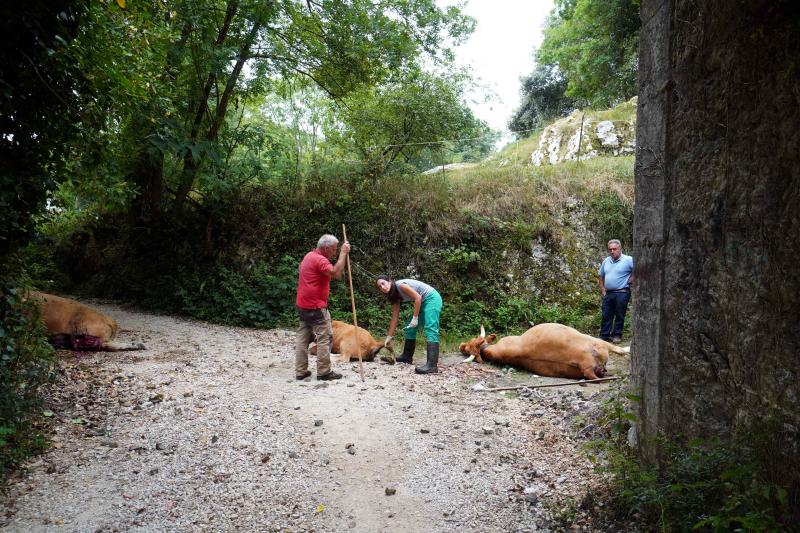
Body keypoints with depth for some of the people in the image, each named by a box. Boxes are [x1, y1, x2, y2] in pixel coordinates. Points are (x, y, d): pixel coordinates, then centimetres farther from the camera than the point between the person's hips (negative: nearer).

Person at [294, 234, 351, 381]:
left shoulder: (309, 256, 14)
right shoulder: (320, 260, -17)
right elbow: (336, 274, -29)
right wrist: (343, 253, -23)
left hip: (303, 305, 10)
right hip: (316, 307, -10)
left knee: (303, 338, 10)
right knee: (325, 337, -3)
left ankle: (300, 371, 14)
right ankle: (324, 372, 0)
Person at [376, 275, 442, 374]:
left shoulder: (400, 285, -17)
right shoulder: (395, 296, 9)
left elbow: (418, 297, -22)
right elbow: (395, 317, 11)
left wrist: (415, 318, -20)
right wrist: (389, 336, 12)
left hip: (432, 298, -10)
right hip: (423, 302, 10)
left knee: (430, 329, -21)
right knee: (410, 328, 13)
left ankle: (432, 365, -32)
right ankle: (407, 357, 25)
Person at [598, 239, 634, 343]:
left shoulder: (628, 260, -8)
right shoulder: (606, 261, 11)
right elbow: (600, 276, 21)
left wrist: (632, 279, -11)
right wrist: (602, 289, 13)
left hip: (622, 293, -5)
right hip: (608, 293, 5)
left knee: (619, 315, 5)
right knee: (606, 315, 7)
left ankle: (617, 335, 16)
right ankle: (604, 336, 12)